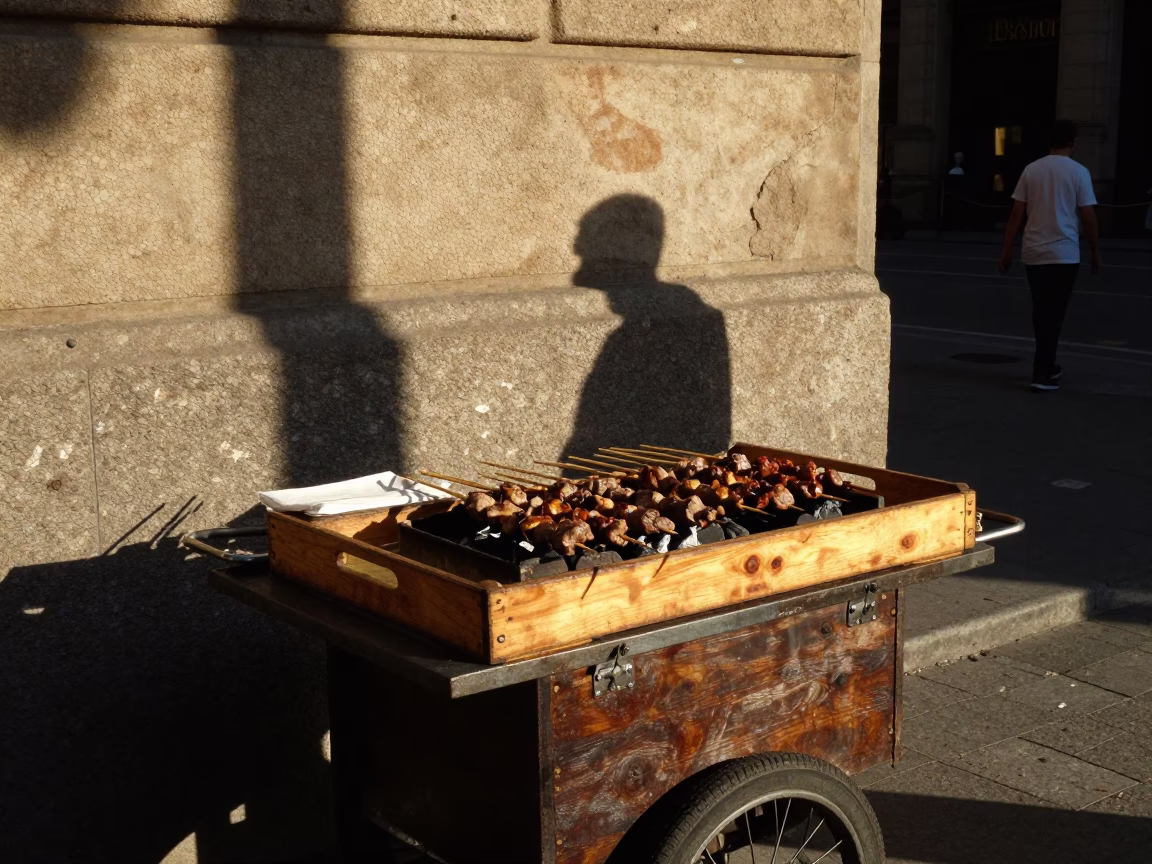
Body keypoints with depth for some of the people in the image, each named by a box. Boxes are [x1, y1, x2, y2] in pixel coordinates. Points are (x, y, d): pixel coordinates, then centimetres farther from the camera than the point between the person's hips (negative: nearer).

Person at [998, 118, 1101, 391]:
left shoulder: (1031, 169, 5)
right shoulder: (1078, 172, -4)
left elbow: (1016, 213, 3)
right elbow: (1088, 216, -5)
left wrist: (1007, 251, 8)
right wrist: (1096, 254, 5)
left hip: (1033, 253, 4)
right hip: (1064, 254, -4)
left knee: (1041, 312, 16)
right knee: (1053, 314, 0)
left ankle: (1046, 367, 28)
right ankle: (1042, 374, -4)